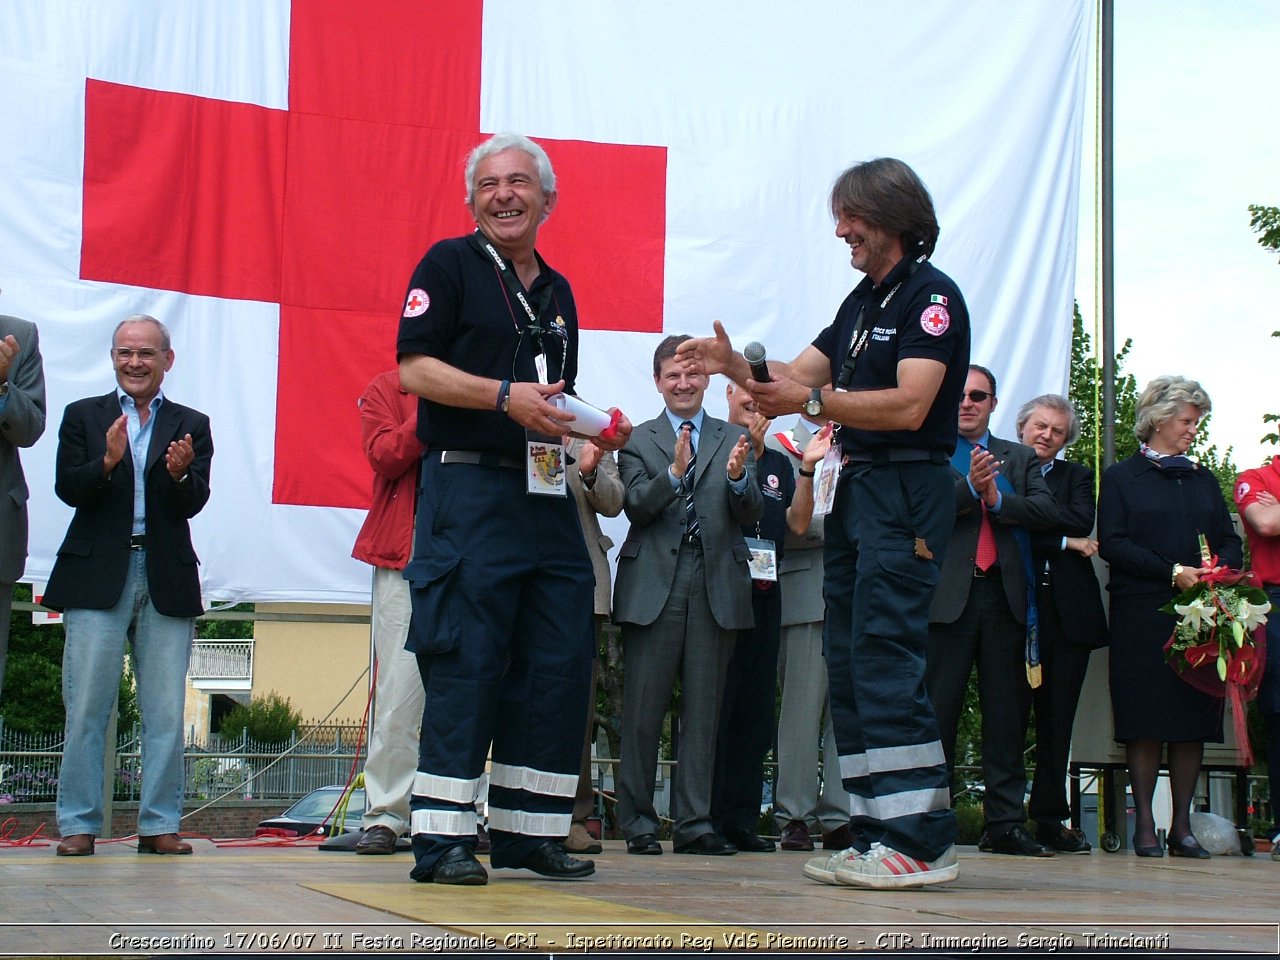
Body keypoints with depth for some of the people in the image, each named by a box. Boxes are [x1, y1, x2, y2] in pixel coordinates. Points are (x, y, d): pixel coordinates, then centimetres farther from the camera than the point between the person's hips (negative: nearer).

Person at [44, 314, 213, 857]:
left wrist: (180, 474, -20)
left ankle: (159, 824, 5)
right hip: (97, 577, -1)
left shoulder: (191, 426, 13)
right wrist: (108, 462, -19)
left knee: (165, 711, 0)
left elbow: (193, 504, 1)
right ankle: (79, 823, 3)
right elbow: (67, 489, -1)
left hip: (166, 581, 1)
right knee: (87, 707, -2)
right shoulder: (83, 416, 12)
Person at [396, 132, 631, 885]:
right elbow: (415, 368, -8)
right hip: (468, 490, -7)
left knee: (560, 666, 4)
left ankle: (530, 831, 12)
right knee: (465, 666, -9)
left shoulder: (558, 293, 21)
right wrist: (504, 396, -19)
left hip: (546, 498, 7)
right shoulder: (449, 265, 2)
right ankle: (443, 839, -6)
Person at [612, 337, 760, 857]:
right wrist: (673, 473, -21)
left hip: (716, 587, 2)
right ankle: (638, 821, 6)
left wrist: (738, 478, -17)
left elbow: (750, 514, 3)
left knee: (703, 708, 4)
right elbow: (635, 506, -5)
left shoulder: (735, 440, 14)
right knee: (643, 708, -1)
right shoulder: (638, 440, 9)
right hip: (654, 586, -2)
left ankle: (694, 823, 8)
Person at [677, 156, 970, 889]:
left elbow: (909, 406, -19)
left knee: (884, 659, -14)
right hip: (857, 490, 10)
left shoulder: (931, 296, -8)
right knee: (849, 664, 8)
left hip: (907, 493, -10)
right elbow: (799, 376, 17)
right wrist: (737, 366, 0)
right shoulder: (862, 301, 20)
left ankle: (924, 839, -13)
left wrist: (813, 401, -21)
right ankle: (877, 834, 12)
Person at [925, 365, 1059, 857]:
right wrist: (970, 488, -22)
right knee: (938, 710, -3)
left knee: (1007, 713, 4)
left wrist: (998, 500, -11)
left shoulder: (1021, 458, 19)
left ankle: (1006, 823, 8)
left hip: (1004, 597, 3)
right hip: (948, 595, -3)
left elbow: (1046, 511, 3)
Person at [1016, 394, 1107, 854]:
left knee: (1056, 716, 4)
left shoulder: (1077, 476, 19)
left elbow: (1082, 521, -1)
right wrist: (1065, 542, -8)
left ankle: (1049, 817, 7)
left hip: (1068, 609, 3)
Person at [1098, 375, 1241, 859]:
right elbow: (1111, 543, -5)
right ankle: (1144, 824, 0)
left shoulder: (1203, 480, 20)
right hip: (1143, 615, -4)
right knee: (1145, 721, -5)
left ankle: (1182, 824, 5)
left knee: (1193, 720, 1)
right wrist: (1173, 572, -13)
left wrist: (1217, 571, -7)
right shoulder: (1121, 477, 6)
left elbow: (1230, 541, 16)